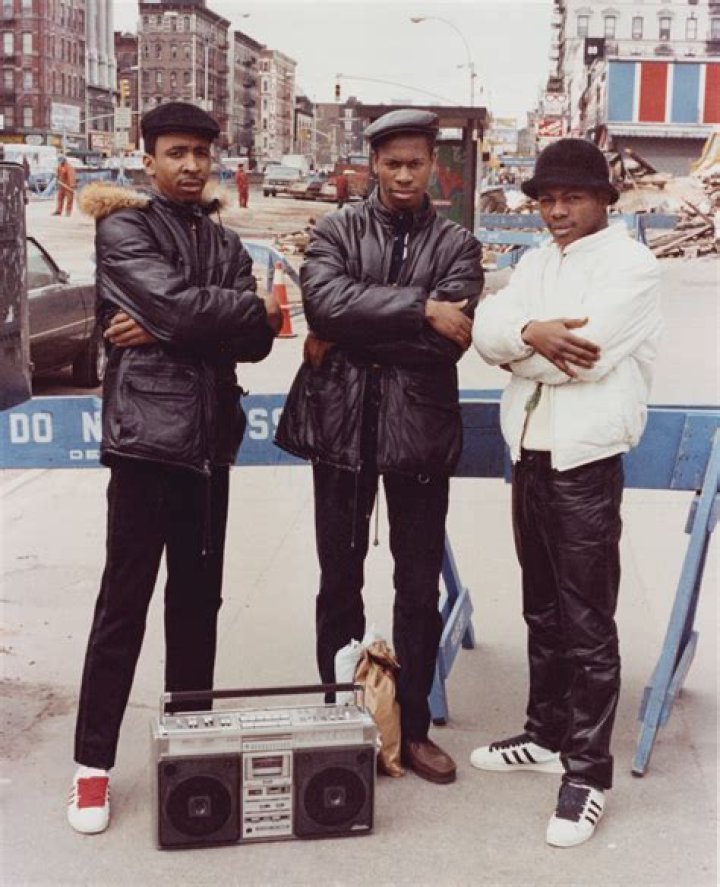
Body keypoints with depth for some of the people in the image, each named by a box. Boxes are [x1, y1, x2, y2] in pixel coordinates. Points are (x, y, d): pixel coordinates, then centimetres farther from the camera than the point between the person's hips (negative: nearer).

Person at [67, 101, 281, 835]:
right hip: (147, 435, -6)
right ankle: (93, 765, 8)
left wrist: (167, 330, -11)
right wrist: (255, 308, -3)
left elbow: (255, 341, 1)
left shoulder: (225, 244, 15)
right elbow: (176, 304, -18)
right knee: (124, 603, -2)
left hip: (209, 440, 6)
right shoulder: (124, 229, -1)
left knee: (198, 599, 12)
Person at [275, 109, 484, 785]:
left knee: (419, 586, 7)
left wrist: (347, 337, -12)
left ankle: (412, 724, 22)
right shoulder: (336, 231, 5)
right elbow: (325, 299, -16)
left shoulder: (456, 244, 5)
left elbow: (451, 337, -11)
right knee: (339, 580, 10)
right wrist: (420, 308, -20)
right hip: (341, 422, 0)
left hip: (418, 426, 0)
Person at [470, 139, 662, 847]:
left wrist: (516, 348, -6)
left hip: (586, 462, -7)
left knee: (587, 624, -2)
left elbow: (587, 353, -21)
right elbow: (487, 331, -2)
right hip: (530, 456, 7)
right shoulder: (534, 263, 14)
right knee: (542, 610, 17)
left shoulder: (630, 263, -8)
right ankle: (547, 735, 32)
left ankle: (588, 771, 7)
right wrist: (533, 332, -22)